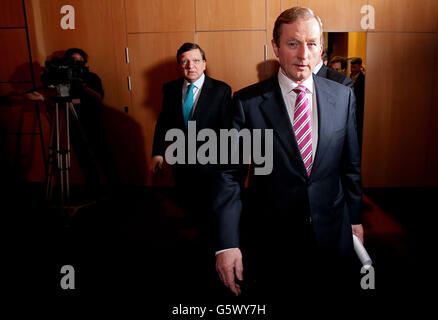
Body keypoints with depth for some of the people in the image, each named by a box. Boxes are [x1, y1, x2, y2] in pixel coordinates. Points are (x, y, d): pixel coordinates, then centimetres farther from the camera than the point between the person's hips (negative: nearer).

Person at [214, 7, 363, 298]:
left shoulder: (343, 96, -1)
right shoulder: (246, 102, -11)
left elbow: (351, 163, 6)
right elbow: (230, 174, -11)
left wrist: (355, 218, 11)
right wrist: (227, 243, -15)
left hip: (331, 232, 3)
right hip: (268, 238, -2)